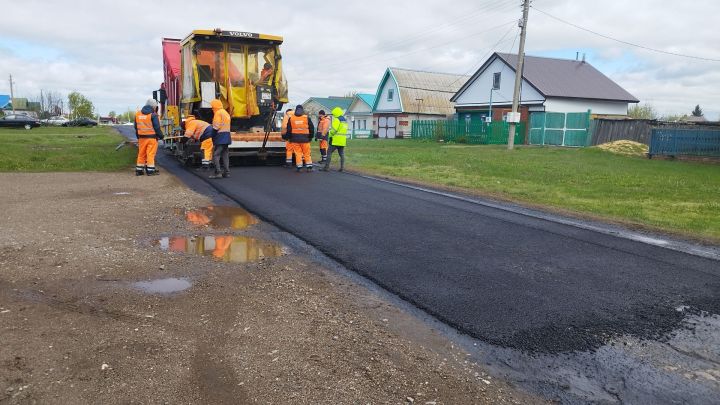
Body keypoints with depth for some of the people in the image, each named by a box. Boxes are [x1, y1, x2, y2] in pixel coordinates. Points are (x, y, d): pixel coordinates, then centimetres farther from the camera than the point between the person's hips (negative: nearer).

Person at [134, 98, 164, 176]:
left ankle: (139, 170, 18)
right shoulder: (153, 115, -11)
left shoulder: (138, 114, 10)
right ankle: (150, 170, 2)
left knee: (141, 154, 13)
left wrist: (138, 137, 24)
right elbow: (157, 127, -13)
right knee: (151, 154, -1)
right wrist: (161, 136, 0)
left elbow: (136, 127, 15)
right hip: (151, 137, -6)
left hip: (141, 138, 6)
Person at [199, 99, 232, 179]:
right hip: (226, 137, 9)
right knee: (225, 155, 11)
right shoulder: (226, 113, 20)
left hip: (220, 137, -9)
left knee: (216, 155, -7)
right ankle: (226, 172, 11)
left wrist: (211, 136, -10)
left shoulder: (218, 113, -9)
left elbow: (216, 127, -16)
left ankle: (218, 172, -11)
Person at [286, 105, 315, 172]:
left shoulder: (291, 118, 5)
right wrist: (310, 137, 17)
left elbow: (289, 130, 9)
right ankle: (309, 167, 8)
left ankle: (299, 167, 5)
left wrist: (290, 138, 18)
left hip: (295, 139, 1)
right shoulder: (307, 118, 1)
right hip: (305, 139, -1)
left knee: (298, 153, 5)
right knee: (307, 153, 7)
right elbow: (311, 129, 6)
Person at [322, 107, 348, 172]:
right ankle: (342, 167, 6)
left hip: (336, 140, -8)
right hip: (343, 140, 8)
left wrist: (329, 135, -2)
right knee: (341, 154, 10)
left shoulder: (337, 120, -11)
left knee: (329, 152, -1)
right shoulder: (345, 121, 17)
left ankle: (327, 167, -3)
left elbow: (334, 130, -19)